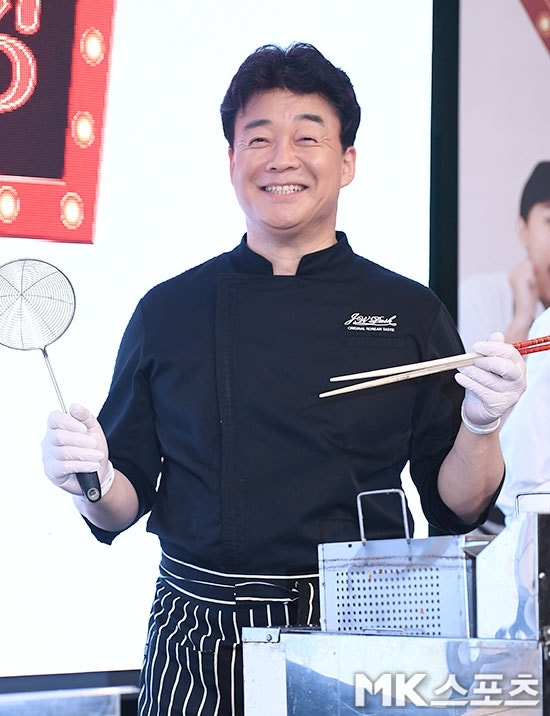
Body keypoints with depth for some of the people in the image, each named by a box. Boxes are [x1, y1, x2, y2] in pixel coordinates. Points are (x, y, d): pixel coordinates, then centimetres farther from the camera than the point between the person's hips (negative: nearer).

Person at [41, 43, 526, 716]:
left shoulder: (411, 314, 1)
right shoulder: (167, 313, 2)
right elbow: (126, 504, 6)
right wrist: (93, 485, -15)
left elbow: (456, 509, 2)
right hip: (201, 642, 1)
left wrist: (480, 426, -15)